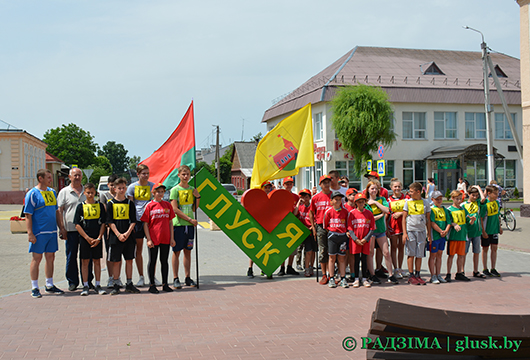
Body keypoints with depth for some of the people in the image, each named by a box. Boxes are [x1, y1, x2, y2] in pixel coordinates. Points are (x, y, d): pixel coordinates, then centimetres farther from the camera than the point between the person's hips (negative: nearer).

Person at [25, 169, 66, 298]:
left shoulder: (52, 192, 12)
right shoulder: (32, 194, -8)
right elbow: (28, 215, -10)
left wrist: (61, 228, 15)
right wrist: (30, 233, -16)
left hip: (52, 231, 6)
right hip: (39, 232, -6)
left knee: (50, 258, 12)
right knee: (36, 258, 0)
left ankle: (50, 285, 22)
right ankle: (34, 288, 8)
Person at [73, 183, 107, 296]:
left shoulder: (100, 206, 5)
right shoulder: (81, 206, 1)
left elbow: (103, 223, 4)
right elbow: (77, 225, -2)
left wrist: (99, 238, -7)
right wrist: (88, 238, -8)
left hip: (97, 239, 1)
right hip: (84, 238, -1)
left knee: (97, 261, 5)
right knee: (85, 261, 3)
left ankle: (98, 285, 12)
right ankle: (85, 286, 11)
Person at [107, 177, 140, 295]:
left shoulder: (130, 203, 8)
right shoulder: (110, 203, 3)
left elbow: (133, 221, 5)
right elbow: (110, 221, -3)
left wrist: (127, 233, -11)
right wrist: (118, 234, -13)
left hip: (129, 237, 2)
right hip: (115, 237, -2)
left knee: (129, 260, 5)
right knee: (116, 261, 2)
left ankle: (129, 284, 13)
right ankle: (116, 285, 9)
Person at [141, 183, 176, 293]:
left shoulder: (168, 205, 6)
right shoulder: (149, 206, -3)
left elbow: (170, 223, 9)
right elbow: (145, 224, -3)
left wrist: (172, 238, 5)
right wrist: (149, 239, -9)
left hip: (165, 238, 3)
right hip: (153, 238, -3)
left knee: (164, 261, 10)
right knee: (152, 261, 6)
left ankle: (165, 284, 19)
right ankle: (152, 285, 15)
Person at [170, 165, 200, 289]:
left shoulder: (192, 189, 10)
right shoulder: (175, 190, -5)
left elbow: (194, 209, 11)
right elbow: (175, 209, -12)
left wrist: (197, 197, -4)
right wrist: (190, 219, -13)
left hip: (190, 224, 5)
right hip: (178, 223, -5)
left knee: (188, 251, 9)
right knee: (176, 252, -1)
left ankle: (187, 278, 15)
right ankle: (175, 279, 5)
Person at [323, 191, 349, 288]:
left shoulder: (345, 211, 5)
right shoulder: (328, 211, -1)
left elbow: (347, 224, 15)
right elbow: (324, 225, 6)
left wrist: (347, 232, 2)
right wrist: (331, 232, 4)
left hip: (343, 236, 2)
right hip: (332, 235, -1)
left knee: (342, 258, 5)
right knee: (332, 257, 2)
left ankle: (343, 279, 9)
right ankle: (331, 279, 7)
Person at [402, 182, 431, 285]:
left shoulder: (426, 203, 5)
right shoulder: (408, 202, 2)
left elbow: (428, 219, 10)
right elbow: (404, 218, 3)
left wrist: (429, 234, 8)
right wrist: (404, 233, -5)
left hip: (421, 231, 1)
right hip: (410, 230, -1)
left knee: (419, 255, 4)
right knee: (411, 254, 0)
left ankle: (417, 275, 14)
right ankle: (411, 276, 6)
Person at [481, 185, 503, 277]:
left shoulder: (497, 203, 4)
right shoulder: (484, 204, -16)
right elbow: (480, 218, -15)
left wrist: (500, 227, 15)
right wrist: (483, 231, -17)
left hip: (494, 230, 6)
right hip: (486, 231, -6)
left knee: (494, 248, 8)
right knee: (485, 249, 5)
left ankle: (493, 269, 16)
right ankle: (485, 270, 13)